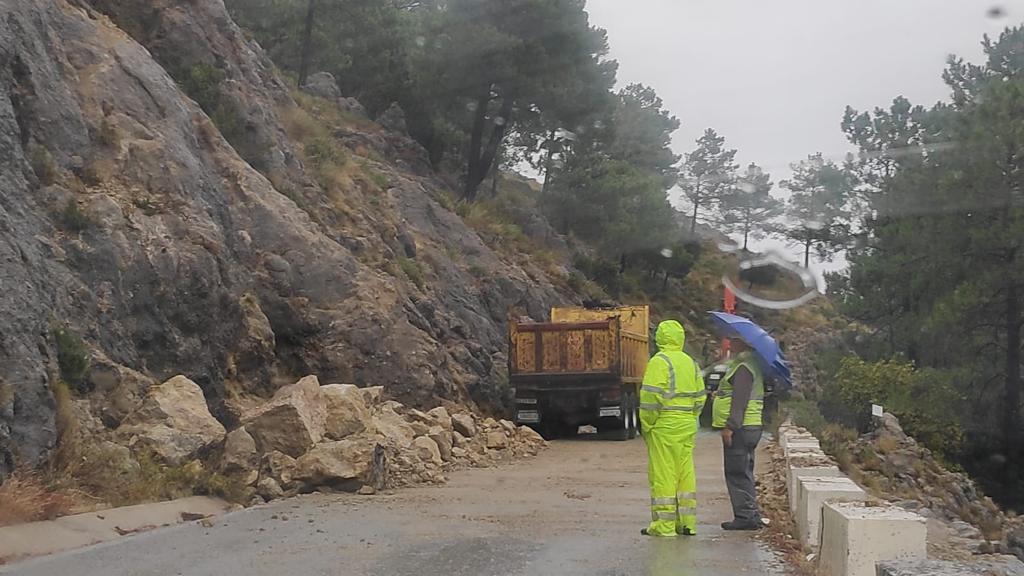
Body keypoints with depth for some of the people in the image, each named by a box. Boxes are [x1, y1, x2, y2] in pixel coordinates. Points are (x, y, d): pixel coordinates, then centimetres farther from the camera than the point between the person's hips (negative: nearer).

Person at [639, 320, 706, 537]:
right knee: (686, 473, 12)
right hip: (687, 426, 7)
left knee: (663, 475, -3)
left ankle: (664, 525, -1)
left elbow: (651, 396, -16)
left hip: (665, 426, -7)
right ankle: (687, 523, 15)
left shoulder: (659, 361, -9)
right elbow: (700, 396, 15)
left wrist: (646, 425, -7)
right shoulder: (690, 362, 13)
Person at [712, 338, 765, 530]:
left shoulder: (743, 367, -15)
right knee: (743, 473, 15)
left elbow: (740, 400, -23)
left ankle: (746, 516, -4)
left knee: (737, 473, -6)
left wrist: (730, 426, -24)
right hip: (748, 427, 11)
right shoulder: (745, 364, 18)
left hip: (740, 428, -11)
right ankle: (751, 515, 19)